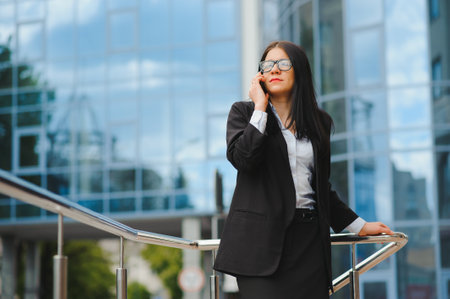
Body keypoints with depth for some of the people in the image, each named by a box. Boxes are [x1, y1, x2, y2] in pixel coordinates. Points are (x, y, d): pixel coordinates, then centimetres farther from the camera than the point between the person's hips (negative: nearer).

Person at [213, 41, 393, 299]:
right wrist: (260, 108, -6)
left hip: (308, 239, 4)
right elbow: (242, 158, -12)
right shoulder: (244, 112, 8)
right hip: (261, 237, -3)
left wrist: (359, 225, 23)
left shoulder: (320, 122, 17)